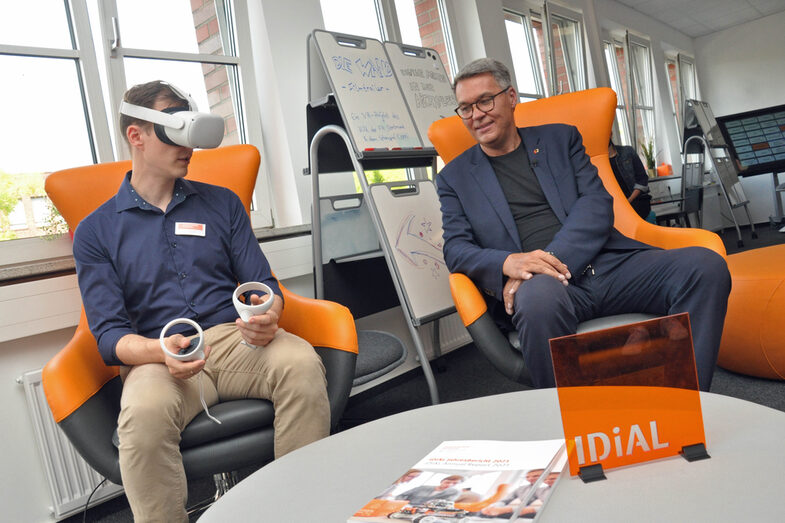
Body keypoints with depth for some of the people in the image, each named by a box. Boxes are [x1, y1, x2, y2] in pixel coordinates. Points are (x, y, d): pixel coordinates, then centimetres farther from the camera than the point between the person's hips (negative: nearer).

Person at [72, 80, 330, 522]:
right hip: (155, 355, -1)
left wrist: (268, 317, -14)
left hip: (236, 338, 2)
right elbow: (109, 332, 2)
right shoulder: (96, 231, 10)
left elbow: (263, 283, 12)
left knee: (301, 362, -30)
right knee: (145, 411, -35)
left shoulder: (223, 203, 17)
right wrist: (162, 351, -22)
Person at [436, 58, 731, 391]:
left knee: (704, 265, -21)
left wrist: (550, 259, -13)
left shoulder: (560, 137, 19)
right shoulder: (454, 178, 16)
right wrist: (508, 262, -19)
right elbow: (456, 249, 5)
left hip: (607, 262, 3)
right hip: (539, 283, -2)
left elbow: (597, 203, 5)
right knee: (540, 296, -39)